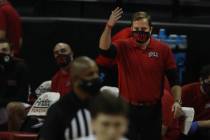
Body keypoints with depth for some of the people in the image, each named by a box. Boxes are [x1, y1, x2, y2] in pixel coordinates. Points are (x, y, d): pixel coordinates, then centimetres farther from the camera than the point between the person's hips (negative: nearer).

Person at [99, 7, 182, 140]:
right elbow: (104, 49, -22)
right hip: (128, 109, -1)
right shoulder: (123, 47, -1)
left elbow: (174, 80, 2)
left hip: (153, 110, 1)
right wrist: (109, 27, -33)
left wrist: (177, 101, -12)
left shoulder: (163, 50, 0)